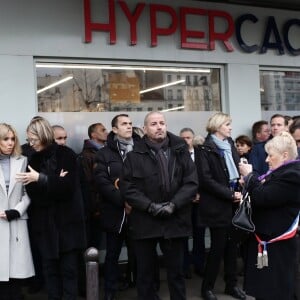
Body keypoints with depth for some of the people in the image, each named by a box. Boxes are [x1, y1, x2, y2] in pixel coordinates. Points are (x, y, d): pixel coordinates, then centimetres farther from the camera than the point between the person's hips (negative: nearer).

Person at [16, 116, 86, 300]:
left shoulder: (66, 155, -5)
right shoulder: (34, 159, 7)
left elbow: (67, 186, -13)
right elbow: (32, 192, -2)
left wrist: (41, 179, -20)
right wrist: (54, 182, -17)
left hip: (67, 220, -3)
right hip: (45, 222, 4)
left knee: (69, 268, 1)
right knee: (50, 268, 7)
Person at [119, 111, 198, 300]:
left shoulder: (180, 151, 4)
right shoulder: (135, 155, 0)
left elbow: (192, 182, -1)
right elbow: (127, 187, -6)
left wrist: (173, 204, -13)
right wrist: (150, 206, -16)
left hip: (175, 221, 1)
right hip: (145, 222, -1)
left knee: (176, 270, 13)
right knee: (146, 272, 10)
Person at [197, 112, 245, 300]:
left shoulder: (230, 145, 13)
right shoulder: (206, 149, -8)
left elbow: (237, 171, 16)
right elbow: (206, 180, -15)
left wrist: (240, 191, -3)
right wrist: (229, 194, -16)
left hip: (233, 204, 6)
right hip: (217, 206, -6)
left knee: (233, 244, 10)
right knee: (218, 246, -1)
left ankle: (231, 284, 24)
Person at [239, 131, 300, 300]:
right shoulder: (283, 172, 13)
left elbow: (262, 197, -24)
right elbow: (265, 194, 15)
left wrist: (249, 175, -11)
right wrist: (250, 180, -1)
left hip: (277, 244, -10)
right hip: (267, 238, 10)